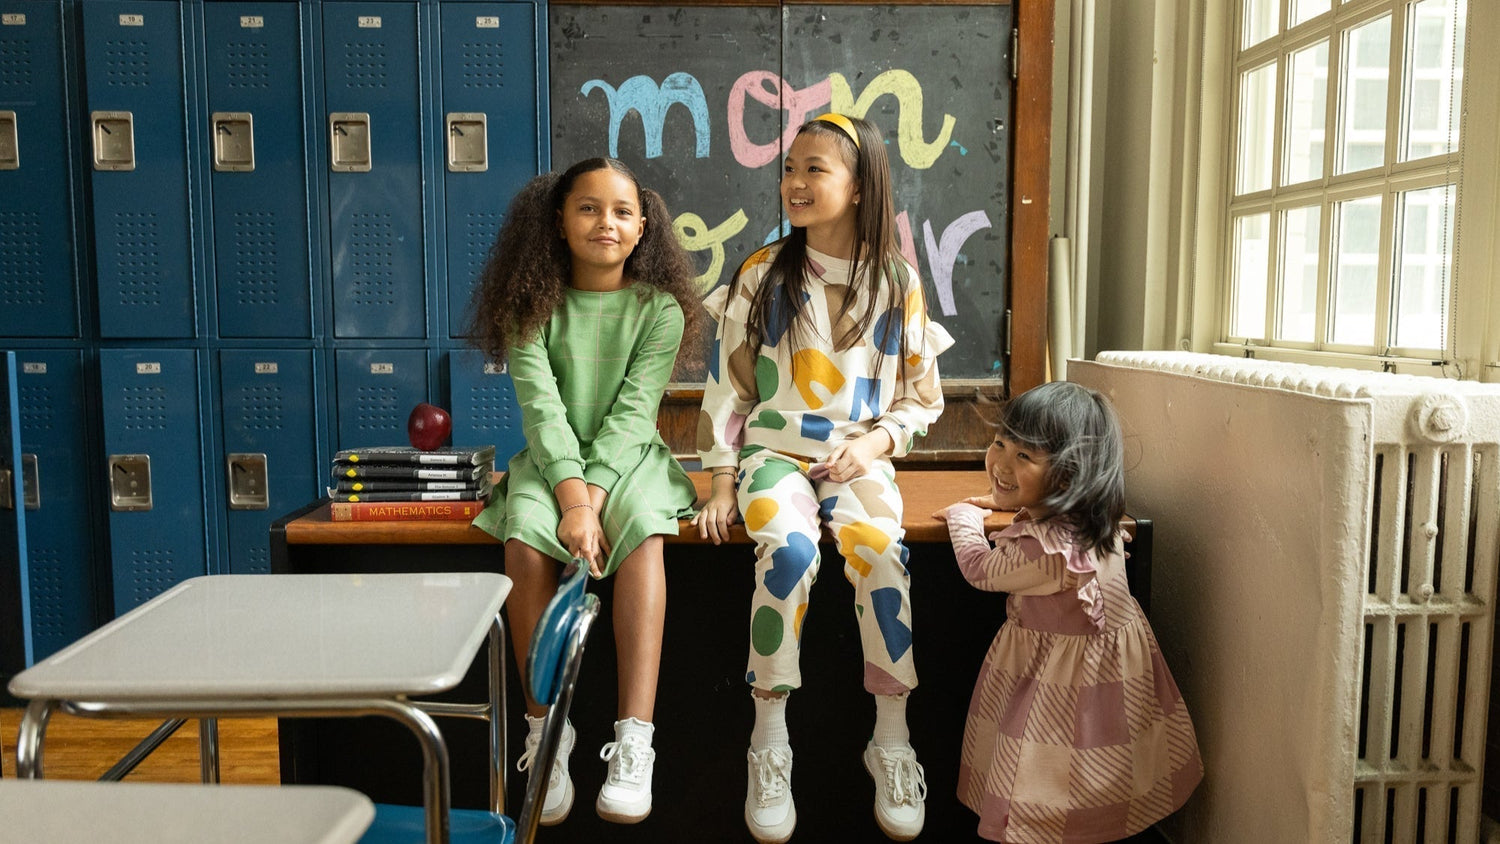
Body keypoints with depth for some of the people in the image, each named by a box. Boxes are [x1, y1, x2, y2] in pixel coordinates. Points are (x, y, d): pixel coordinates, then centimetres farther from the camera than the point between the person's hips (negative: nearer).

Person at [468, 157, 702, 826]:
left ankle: (634, 740, -34)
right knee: (524, 539, -29)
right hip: (552, 461, 1)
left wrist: (593, 499, -24)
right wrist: (572, 501, -26)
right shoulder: (533, 306, -1)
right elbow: (543, 409, -13)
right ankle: (547, 729, -16)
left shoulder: (659, 309, -2)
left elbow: (631, 413, -12)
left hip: (628, 457, -1)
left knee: (642, 531, -32)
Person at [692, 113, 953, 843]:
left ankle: (892, 743, -12)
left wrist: (876, 442, -10)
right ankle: (769, 744, -17)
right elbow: (726, 385, 2)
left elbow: (922, 397, 9)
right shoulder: (762, 275, 2)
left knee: (880, 552, -29)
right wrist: (722, 482, -4)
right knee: (788, 550, -31)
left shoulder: (897, 283, 3)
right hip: (774, 452, 0)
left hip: (860, 459, 1)